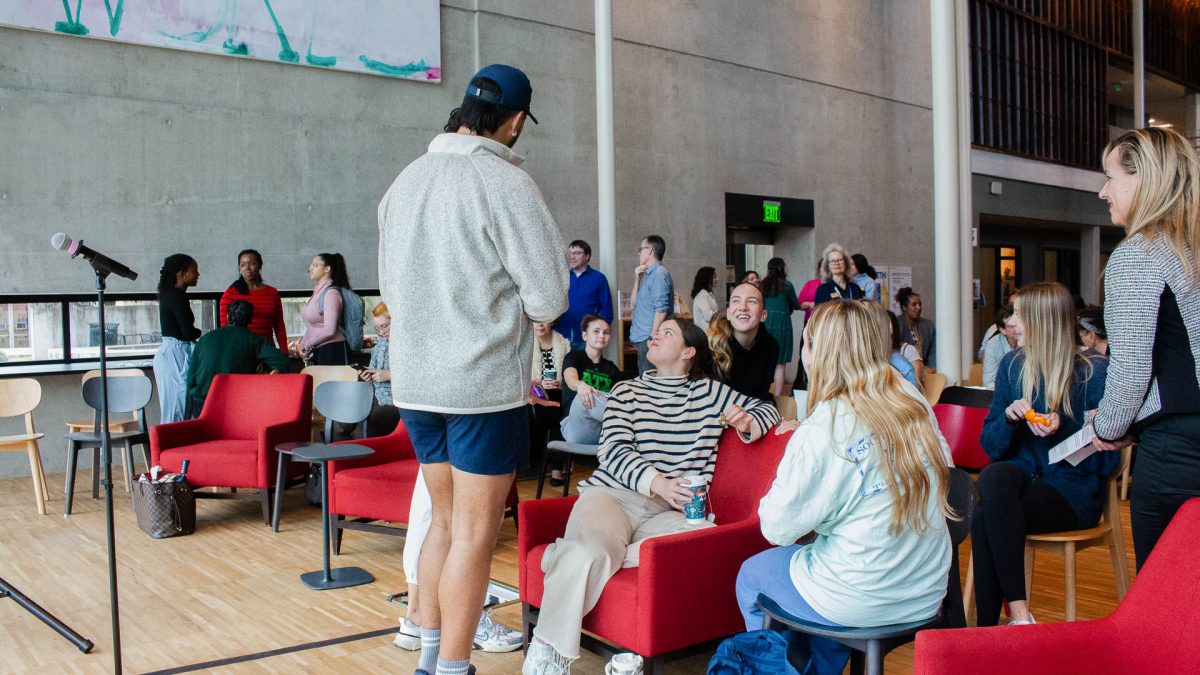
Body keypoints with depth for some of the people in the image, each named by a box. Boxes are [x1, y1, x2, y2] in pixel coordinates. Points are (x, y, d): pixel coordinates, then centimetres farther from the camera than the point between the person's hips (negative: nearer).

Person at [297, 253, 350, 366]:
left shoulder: (331, 293, -13)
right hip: (317, 350, 8)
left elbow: (329, 330, -19)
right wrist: (302, 344, 5)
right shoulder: (317, 292, 13)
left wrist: (307, 344, -8)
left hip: (332, 351, -8)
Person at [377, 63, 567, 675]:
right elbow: (549, 298, -13)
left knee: (445, 519, 19)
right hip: (485, 383, -7)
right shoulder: (506, 183, -14)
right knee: (475, 533, 3)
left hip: (414, 381, 7)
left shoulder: (406, 180, 8)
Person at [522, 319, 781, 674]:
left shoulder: (711, 392, 21)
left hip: (670, 510, 1)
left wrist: (747, 423, 0)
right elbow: (613, 449, 3)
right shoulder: (626, 391, 17)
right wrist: (658, 482, -18)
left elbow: (766, 409, 27)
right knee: (593, 548, -37)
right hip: (611, 494, -1)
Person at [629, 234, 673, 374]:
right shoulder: (649, 274, 16)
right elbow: (635, 303, 21)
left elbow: (661, 309, -19)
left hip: (649, 339, -10)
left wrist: (653, 337, -21)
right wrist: (637, 279, 11)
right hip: (643, 339, 10)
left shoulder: (659, 273, -12)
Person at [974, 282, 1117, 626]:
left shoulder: (1095, 374, -6)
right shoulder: (1013, 365, 8)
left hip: (1073, 491, -4)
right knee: (993, 476, -33)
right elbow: (991, 446, 10)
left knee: (984, 517, -30)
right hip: (1023, 474, 4)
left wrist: (1062, 429, -20)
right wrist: (1009, 418, -10)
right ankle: (1017, 610, -32)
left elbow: (1106, 461, -5)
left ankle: (998, 622, -20)